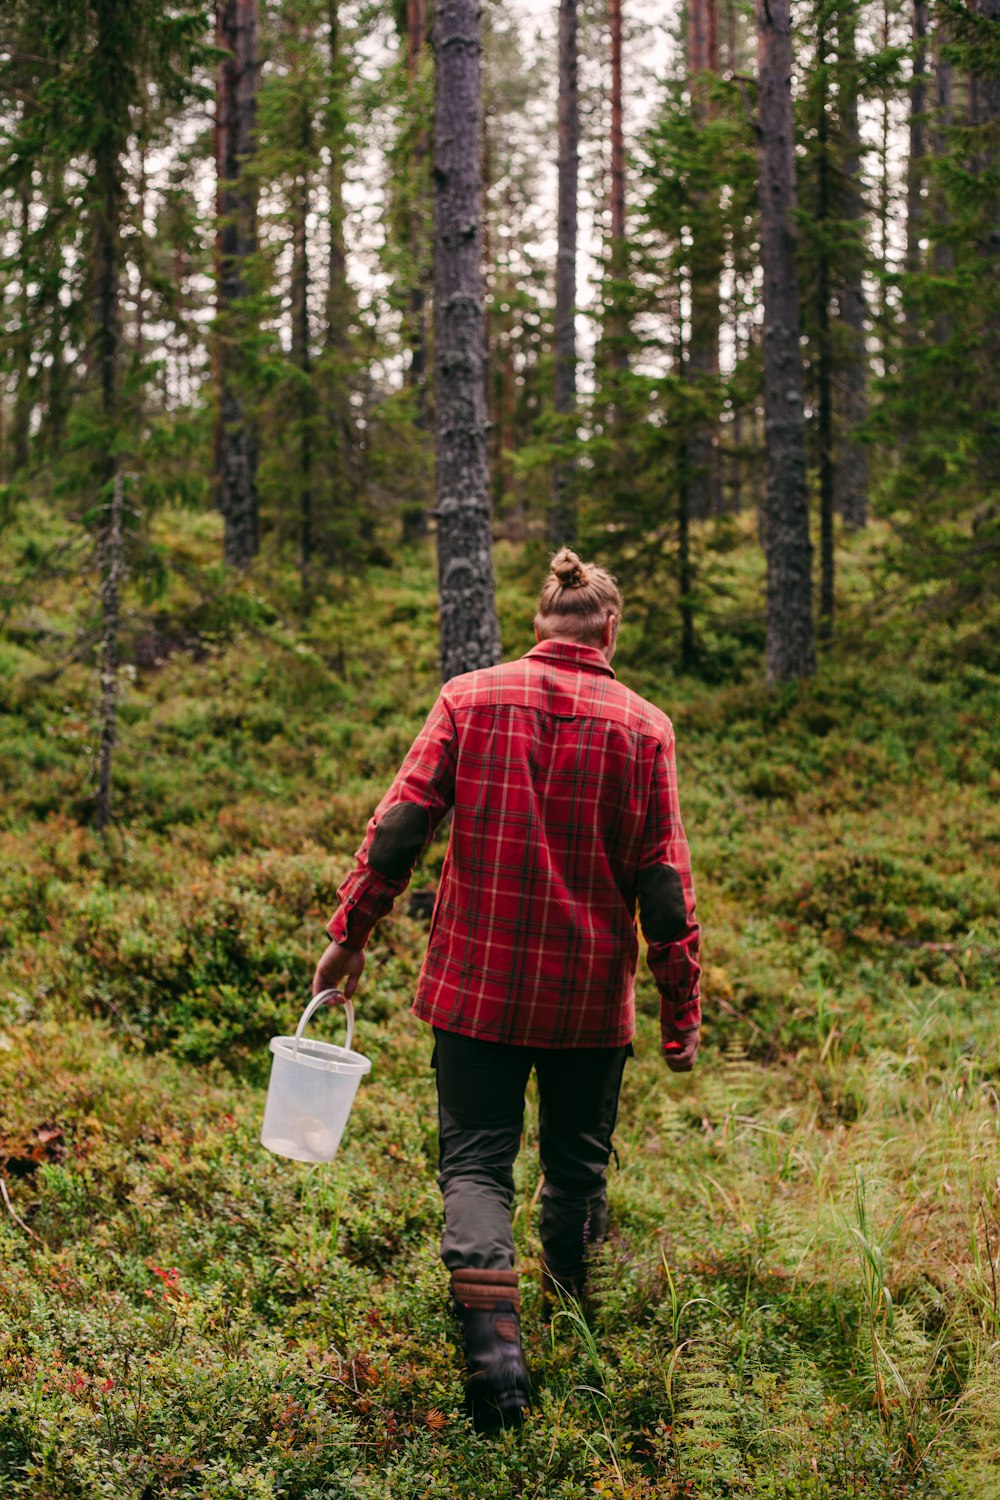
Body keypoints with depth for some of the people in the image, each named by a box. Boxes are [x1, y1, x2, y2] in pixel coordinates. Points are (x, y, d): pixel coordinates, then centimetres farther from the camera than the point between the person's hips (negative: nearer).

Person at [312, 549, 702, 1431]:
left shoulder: (470, 698, -3)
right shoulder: (642, 726, -3)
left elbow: (400, 824, -6)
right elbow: (663, 883, -4)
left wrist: (349, 934, 2)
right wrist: (682, 1011, 2)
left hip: (476, 981, 0)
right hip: (589, 994, 1)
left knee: (476, 1162, 5)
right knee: (577, 1163, 17)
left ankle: (494, 1335, -15)